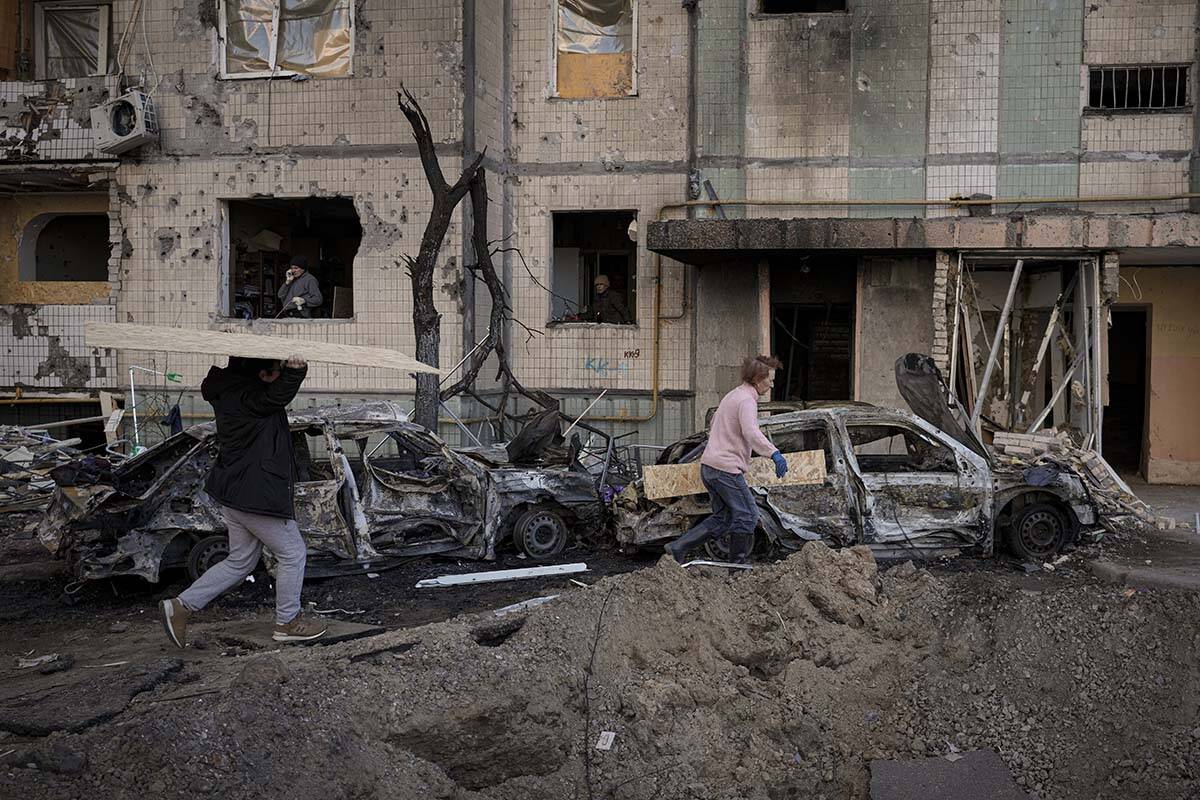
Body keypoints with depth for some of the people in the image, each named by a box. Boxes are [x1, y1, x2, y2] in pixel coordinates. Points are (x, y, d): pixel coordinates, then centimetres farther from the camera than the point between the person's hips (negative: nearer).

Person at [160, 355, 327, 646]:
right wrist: (295, 370, -45)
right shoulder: (246, 397, -20)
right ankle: (288, 622, 15)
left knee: (241, 561, 19)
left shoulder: (231, 390, 8)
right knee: (292, 552, 5)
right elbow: (277, 395, -30)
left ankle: (181, 606, 17)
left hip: (234, 492, 10)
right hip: (254, 495, -10)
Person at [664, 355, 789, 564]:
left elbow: (713, 428, 33)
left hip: (709, 466, 10)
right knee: (747, 516, 1)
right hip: (726, 468, -10)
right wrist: (774, 453, -43)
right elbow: (751, 432, -32)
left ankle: (678, 547, 7)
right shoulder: (747, 400, -12)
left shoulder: (731, 396, 19)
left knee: (722, 519, 13)